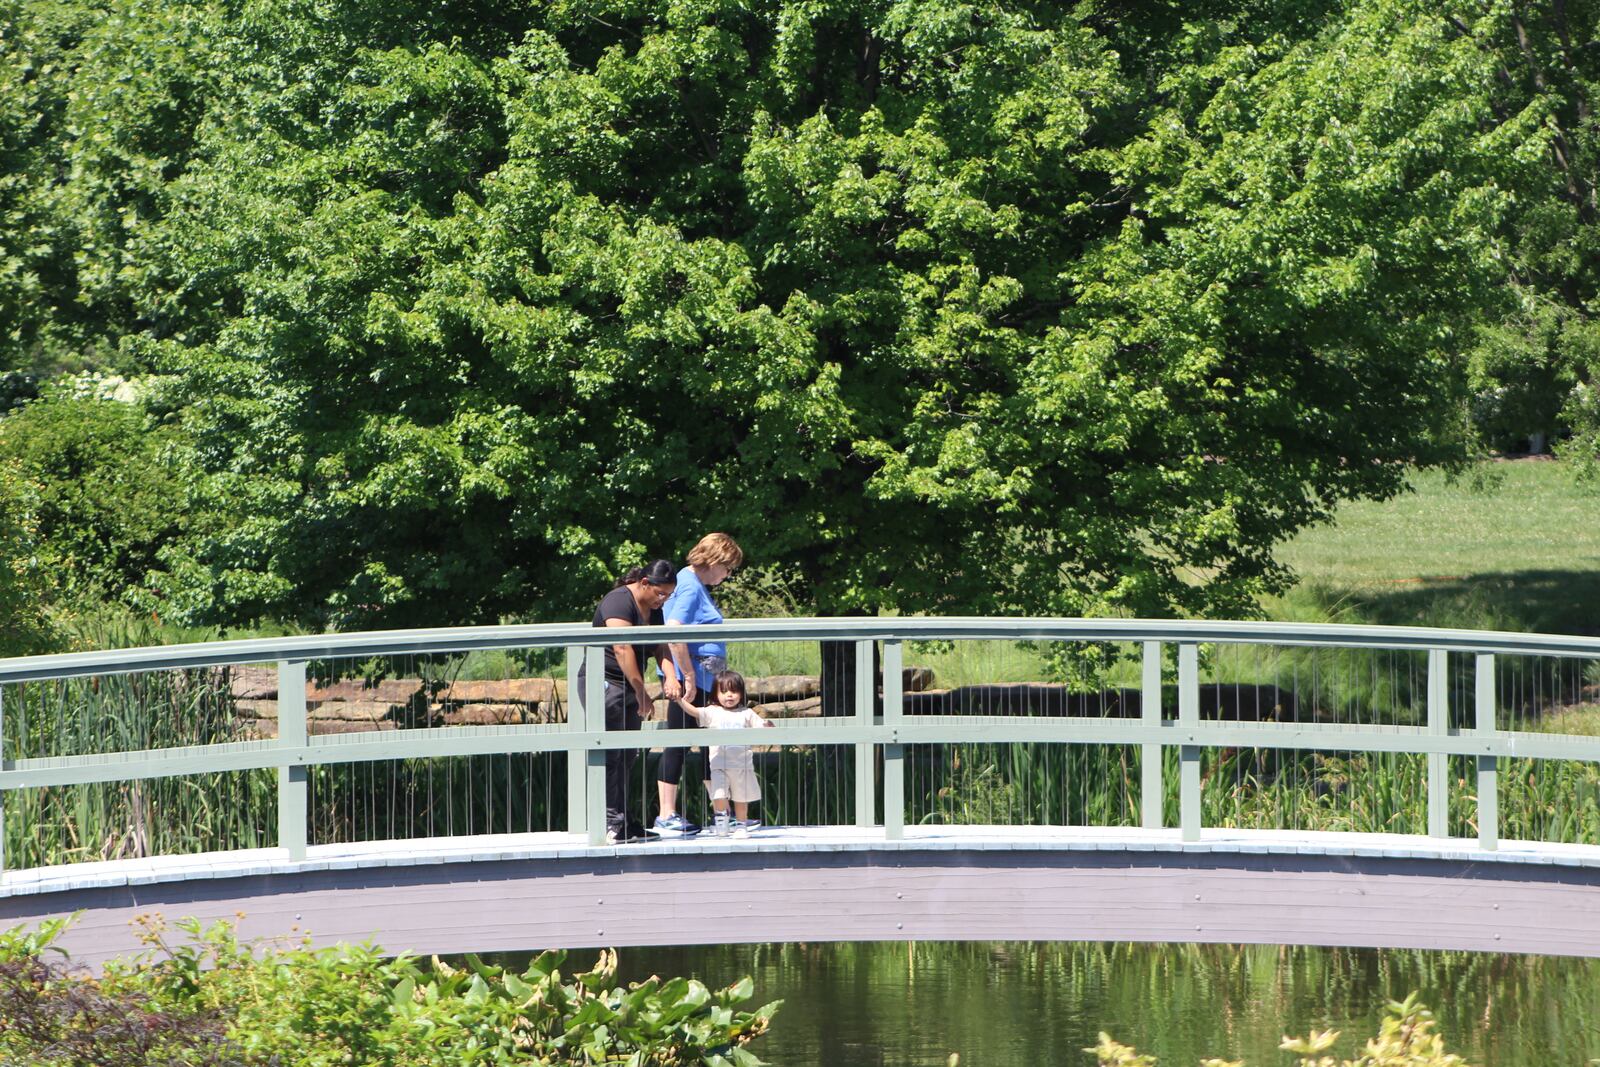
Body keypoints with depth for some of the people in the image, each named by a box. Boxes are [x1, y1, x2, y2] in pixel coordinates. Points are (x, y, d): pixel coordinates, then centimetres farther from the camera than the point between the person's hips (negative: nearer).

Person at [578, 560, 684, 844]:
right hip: (604, 684, -9)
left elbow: (661, 647, 8)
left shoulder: (653, 609, 14)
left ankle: (621, 821, 12)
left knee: (627, 755, 8)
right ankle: (612, 821, -15)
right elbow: (622, 649, -24)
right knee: (611, 755, -13)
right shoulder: (619, 601, -16)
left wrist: (670, 676, -13)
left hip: (628, 689, 9)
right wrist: (641, 692, -25)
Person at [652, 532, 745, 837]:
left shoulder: (698, 585, 18)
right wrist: (688, 678, -23)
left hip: (700, 679, 11)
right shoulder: (690, 587, -14)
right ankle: (666, 817, -5)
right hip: (688, 678, -11)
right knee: (678, 744, -7)